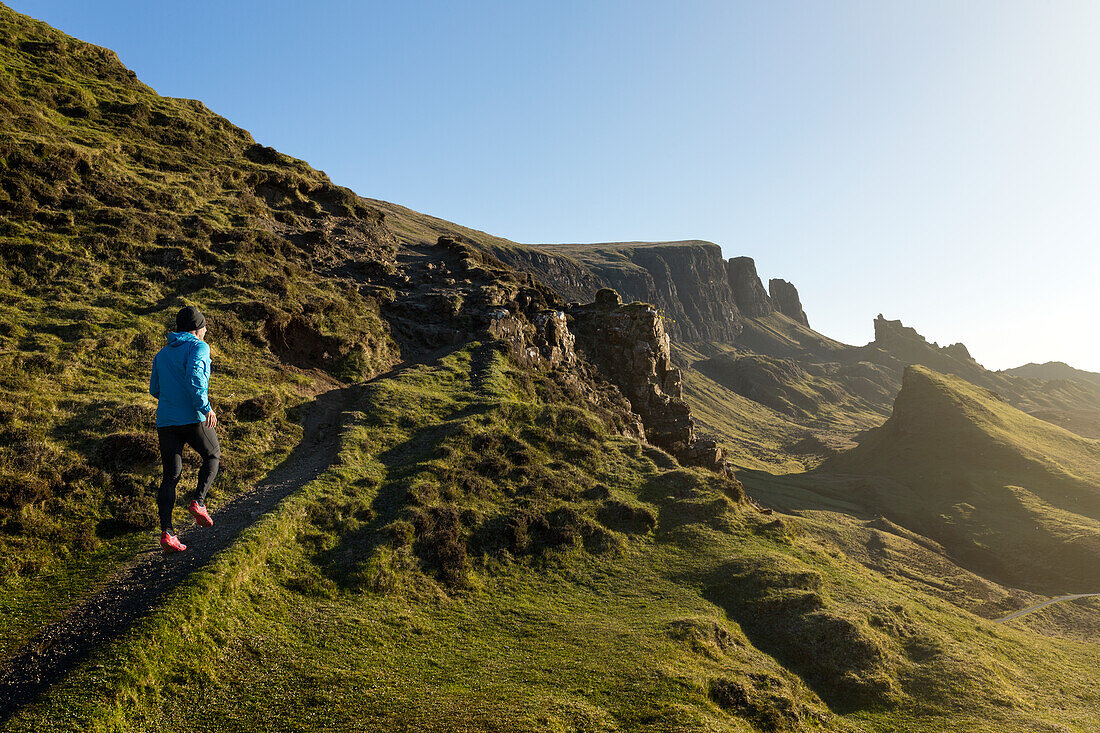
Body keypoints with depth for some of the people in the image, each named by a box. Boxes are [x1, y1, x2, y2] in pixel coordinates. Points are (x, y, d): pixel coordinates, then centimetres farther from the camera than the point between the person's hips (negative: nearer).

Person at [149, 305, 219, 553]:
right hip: (192, 420, -5)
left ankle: (166, 532, 0)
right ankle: (198, 502, 1)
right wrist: (205, 407, -21)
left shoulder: (162, 354, 19)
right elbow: (194, 375, -20)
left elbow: (154, 389, 22)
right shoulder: (199, 347, -2)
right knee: (212, 456, 20)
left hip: (165, 421, 6)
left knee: (171, 476, 7)